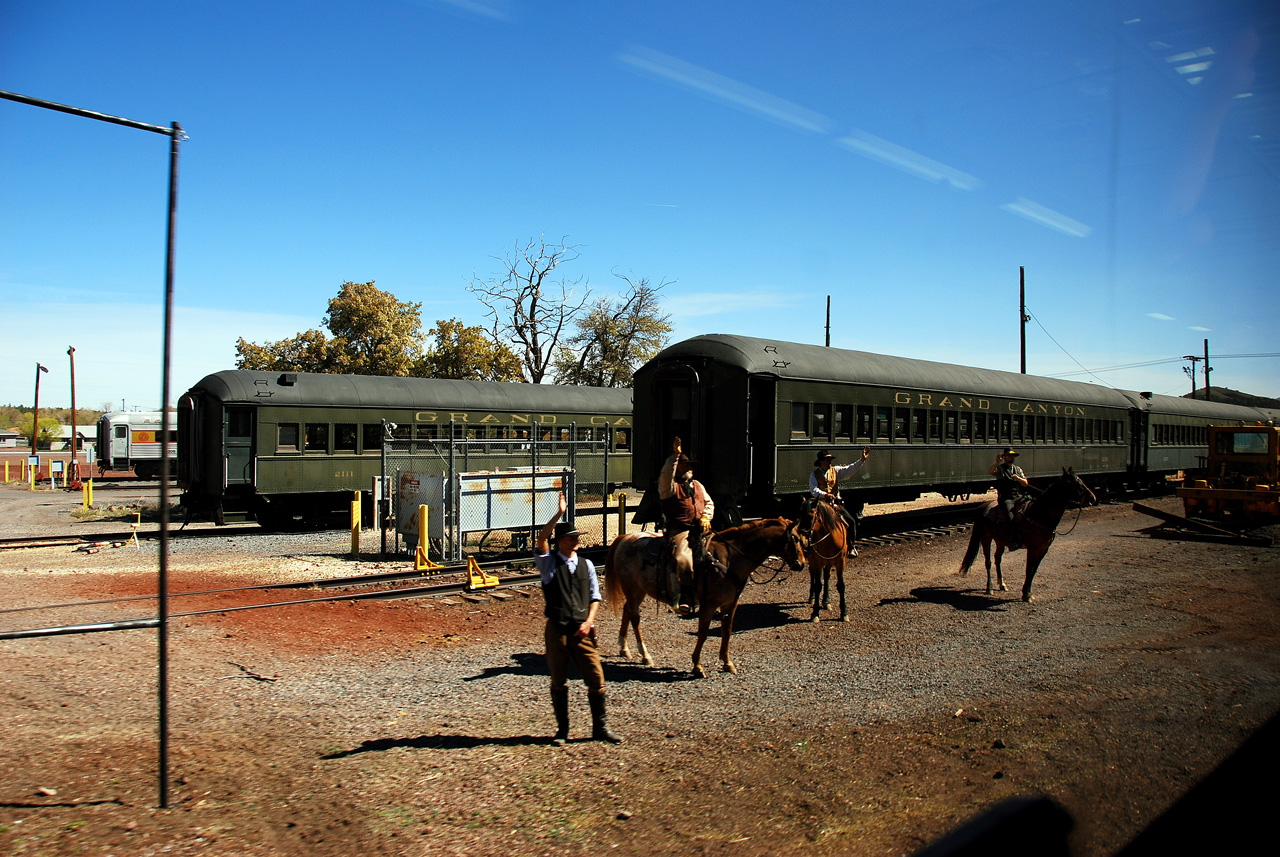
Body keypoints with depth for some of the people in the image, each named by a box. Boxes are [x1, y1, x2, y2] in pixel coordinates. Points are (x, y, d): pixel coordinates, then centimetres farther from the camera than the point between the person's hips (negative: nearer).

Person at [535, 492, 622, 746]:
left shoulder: (586, 564, 10)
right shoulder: (549, 563, -1)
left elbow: (595, 596, 11)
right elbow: (541, 539, -20)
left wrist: (589, 621, -5)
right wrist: (559, 513, -26)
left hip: (582, 630, 3)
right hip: (558, 629, -2)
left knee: (596, 678, 1)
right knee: (559, 682, 8)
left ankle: (600, 727, 16)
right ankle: (562, 730, 22)